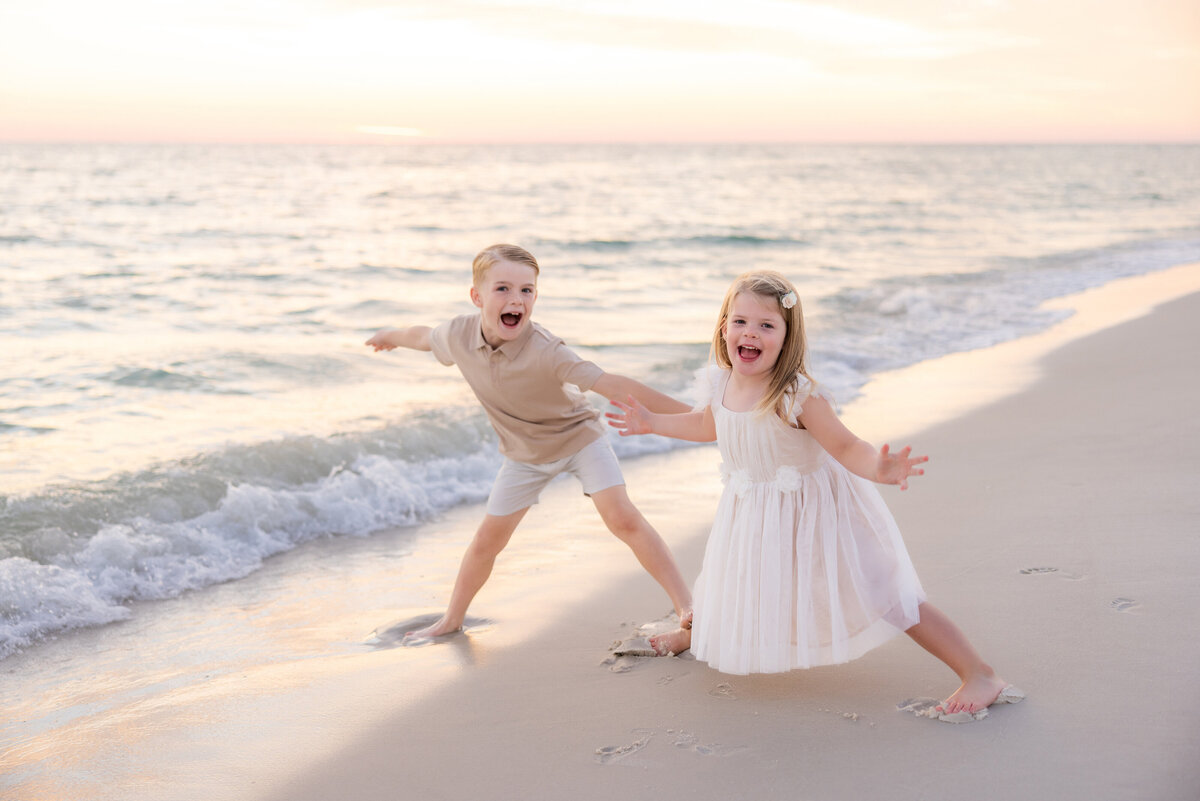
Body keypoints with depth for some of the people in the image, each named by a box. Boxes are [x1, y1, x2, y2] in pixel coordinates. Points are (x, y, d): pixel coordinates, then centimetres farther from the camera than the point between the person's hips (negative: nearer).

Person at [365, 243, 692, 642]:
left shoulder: (544, 351, -37)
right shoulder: (459, 335, -22)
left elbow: (612, 385, -41)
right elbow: (424, 336, 4)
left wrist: (689, 415, -45)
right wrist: (391, 336, 26)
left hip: (578, 437, -4)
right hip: (525, 453, 4)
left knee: (623, 518, -18)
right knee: (487, 540, 9)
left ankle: (686, 605, -9)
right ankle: (452, 619, 31)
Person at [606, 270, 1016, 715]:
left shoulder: (797, 395, -29)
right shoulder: (719, 385, -8)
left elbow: (846, 447, -28)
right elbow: (708, 425, 15)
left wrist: (878, 468, -48)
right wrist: (651, 422, 19)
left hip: (813, 510, -6)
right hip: (752, 515, 6)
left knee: (879, 596, -9)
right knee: (728, 579, 27)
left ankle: (979, 674, -3)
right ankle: (697, 630, 63)